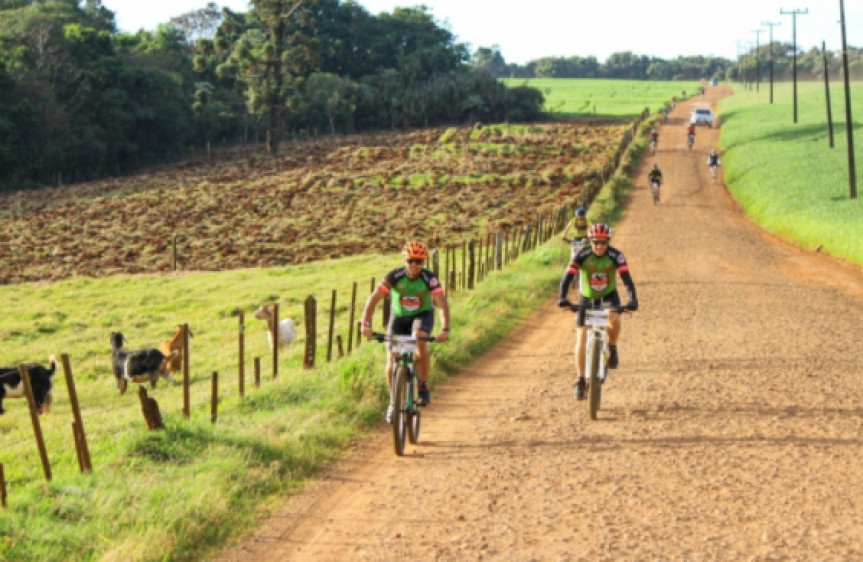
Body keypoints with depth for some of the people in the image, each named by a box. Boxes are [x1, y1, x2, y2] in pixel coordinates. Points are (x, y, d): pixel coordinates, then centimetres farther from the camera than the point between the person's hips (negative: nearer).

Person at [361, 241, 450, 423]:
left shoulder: (430, 279, -24)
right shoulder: (394, 277, -22)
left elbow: (442, 304, -31)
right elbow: (373, 299, -25)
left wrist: (445, 329, -47)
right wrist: (365, 324, -39)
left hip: (423, 315, -1)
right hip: (399, 317, 1)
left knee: (420, 340, -35)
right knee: (392, 363, -10)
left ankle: (424, 387, -20)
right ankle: (393, 400, 13)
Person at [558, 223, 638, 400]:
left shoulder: (615, 256, -23)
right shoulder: (582, 256, -23)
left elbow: (626, 278, -32)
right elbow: (567, 277, -30)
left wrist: (633, 300, -48)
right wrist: (562, 298, -47)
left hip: (609, 295, -1)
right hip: (587, 297, 1)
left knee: (614, 319, -33)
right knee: (582, 338, -8)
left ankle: (612, 348, -3)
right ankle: (581, 380, 2)